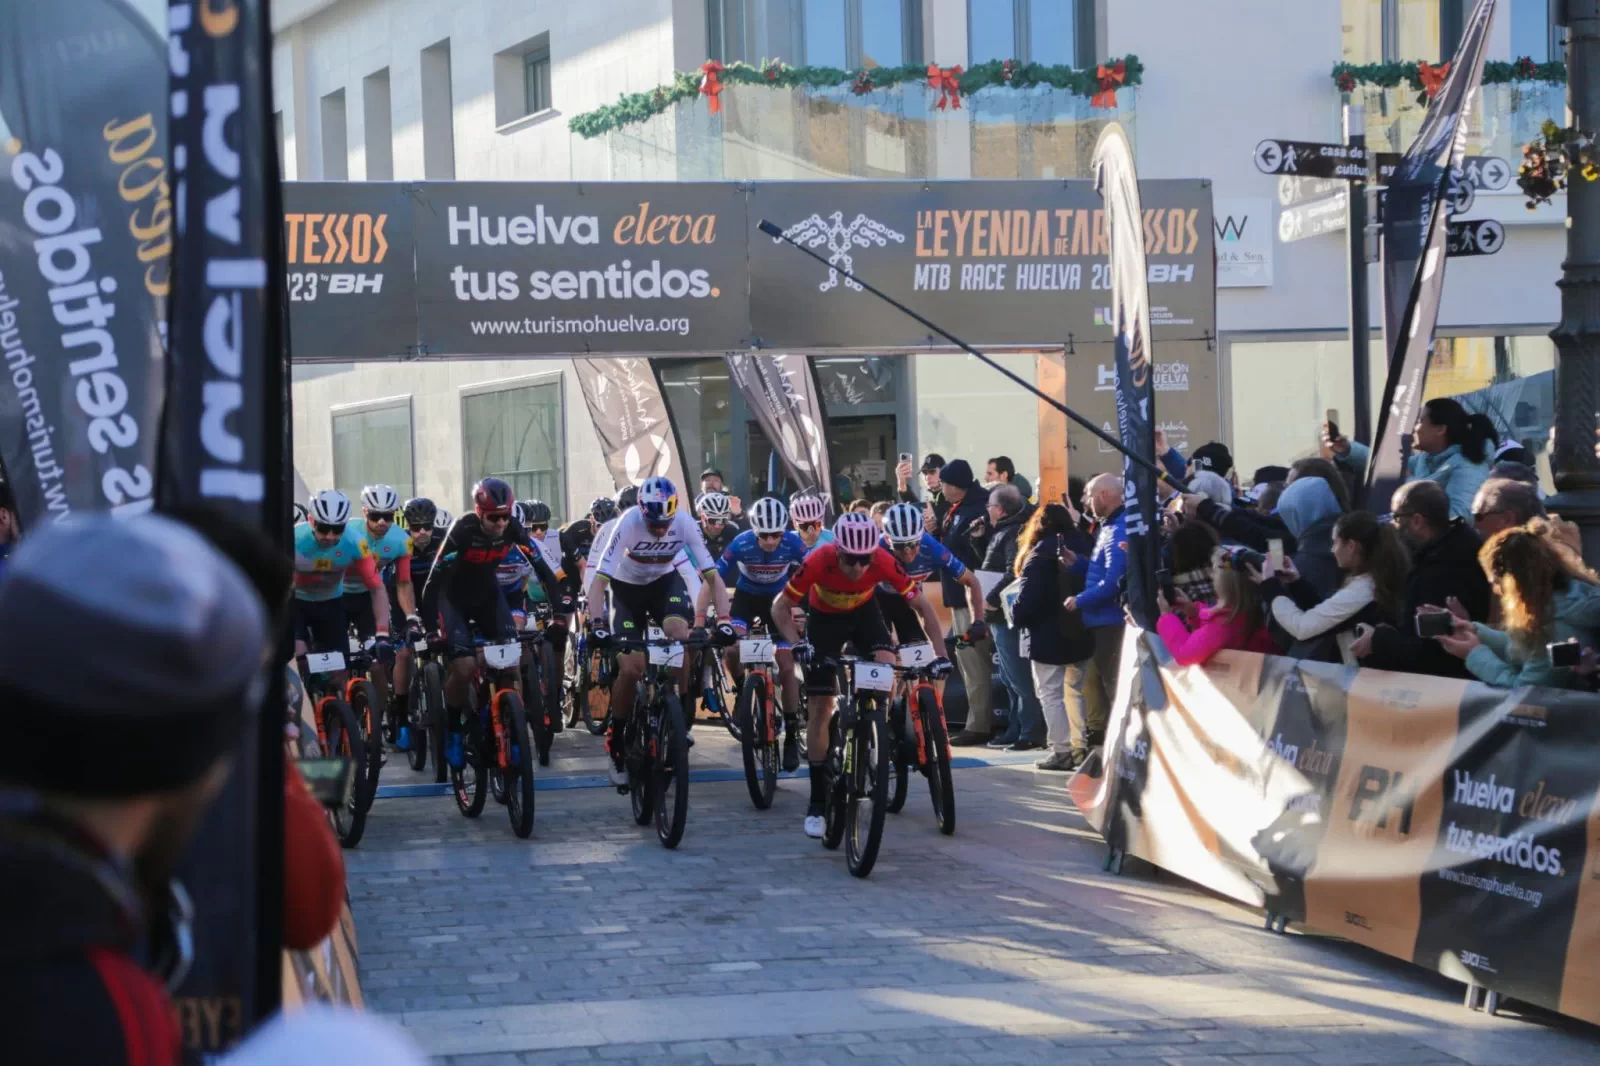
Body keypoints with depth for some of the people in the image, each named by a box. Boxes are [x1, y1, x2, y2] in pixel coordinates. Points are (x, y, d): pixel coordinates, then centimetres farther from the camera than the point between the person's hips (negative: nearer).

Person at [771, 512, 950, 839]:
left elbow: (923, 605, -23)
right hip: (824, 617, -1)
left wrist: (940, 653, -29)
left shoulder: (883, 561, -33)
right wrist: (797, 645, -40)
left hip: (863, 612, 1)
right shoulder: (818, 562, -36)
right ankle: (817, 802, 1)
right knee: (820, 708, -6)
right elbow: (781, 607, -25)